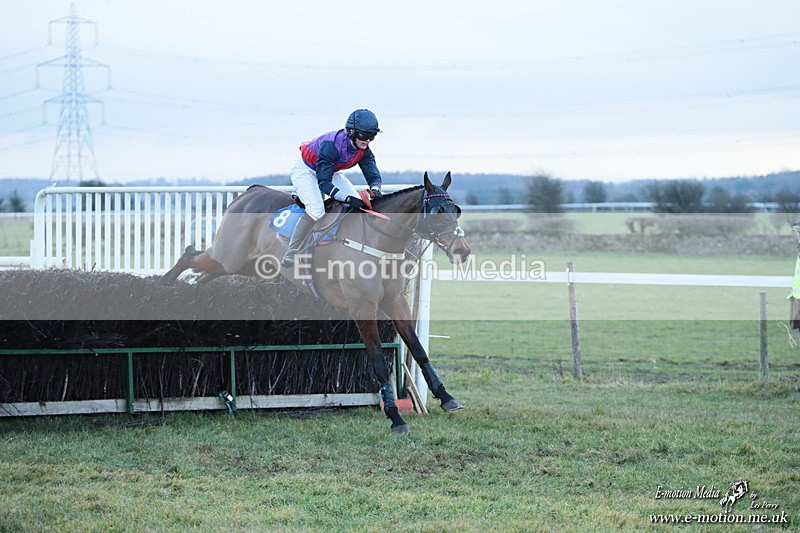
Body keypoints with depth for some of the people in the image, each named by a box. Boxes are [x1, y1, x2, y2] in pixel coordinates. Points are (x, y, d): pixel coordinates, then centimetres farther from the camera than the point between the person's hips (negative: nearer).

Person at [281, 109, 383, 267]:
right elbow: (323, 183, -38)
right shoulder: (332, 144, -37)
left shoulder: (364, 150, -15)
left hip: (331, 172, 8)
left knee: (360, 204, -6)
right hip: (305, 170, -8)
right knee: (316, 209, -30)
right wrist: (348, 199, -48)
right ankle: (291, 253, -27)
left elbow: (373, 175, -12)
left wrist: (375, 190, -37)